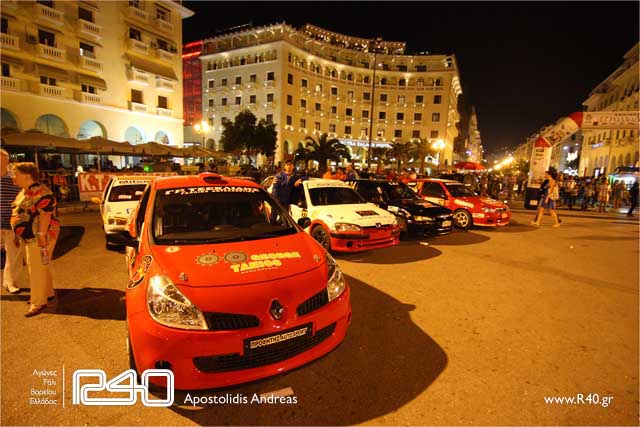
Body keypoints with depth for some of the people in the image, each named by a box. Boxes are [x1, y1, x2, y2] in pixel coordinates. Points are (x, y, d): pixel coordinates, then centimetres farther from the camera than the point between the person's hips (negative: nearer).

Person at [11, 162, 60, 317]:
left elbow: (45, 215, -24)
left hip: (38, 237, -10)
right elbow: (22, 213, 22)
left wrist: (41, 236, -27)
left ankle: (38, 303, 3)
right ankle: (47, 293, 32)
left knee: (37, 269, -5)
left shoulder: (40, 192, -19)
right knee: (42, 267, 19)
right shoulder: (25, 191, 13)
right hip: (30, 237, 10)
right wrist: (19, 234, 20)